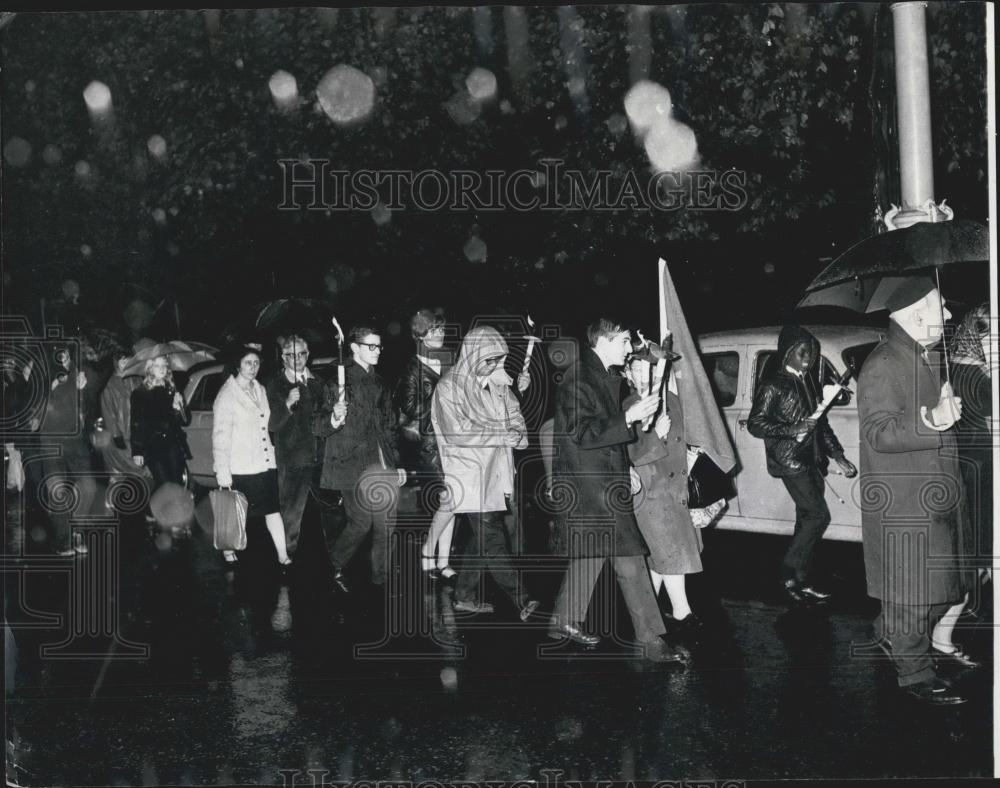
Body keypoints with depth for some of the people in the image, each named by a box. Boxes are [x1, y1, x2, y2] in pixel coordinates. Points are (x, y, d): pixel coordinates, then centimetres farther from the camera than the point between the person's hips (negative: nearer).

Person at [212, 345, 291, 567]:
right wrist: (222, 472, -16)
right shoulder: (226, 395, -8)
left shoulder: (260, 390, 12)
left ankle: (283, 556, 2)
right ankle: (228, 551, 24)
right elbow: (220, 437, -12)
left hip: (264, 463, 6)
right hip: (239, 467, -5)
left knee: (273, 508, 1)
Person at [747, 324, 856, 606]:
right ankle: (790, 576, -6)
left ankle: (800, 582, 11)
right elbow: (755, 424, -10)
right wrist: (793, 430, -18)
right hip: (790, 462, -8)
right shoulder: (773, 385, -7)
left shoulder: (809, 382, 16)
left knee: (808, 520, 5)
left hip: (811, 460, 8)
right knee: (818, 516, -14)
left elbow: (821, 424, 22)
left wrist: (839, 457, 16)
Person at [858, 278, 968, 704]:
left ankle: (894, 639, 34)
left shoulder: (927, 358, 14)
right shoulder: (882, 366, -16)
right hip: (902, 505, -9)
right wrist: (930, 422, -36)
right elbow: (880, 433, -24)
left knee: (936, 585, 16)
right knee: (911, 592, -1)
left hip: (934, 498, 9)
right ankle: (915, 673, 10)